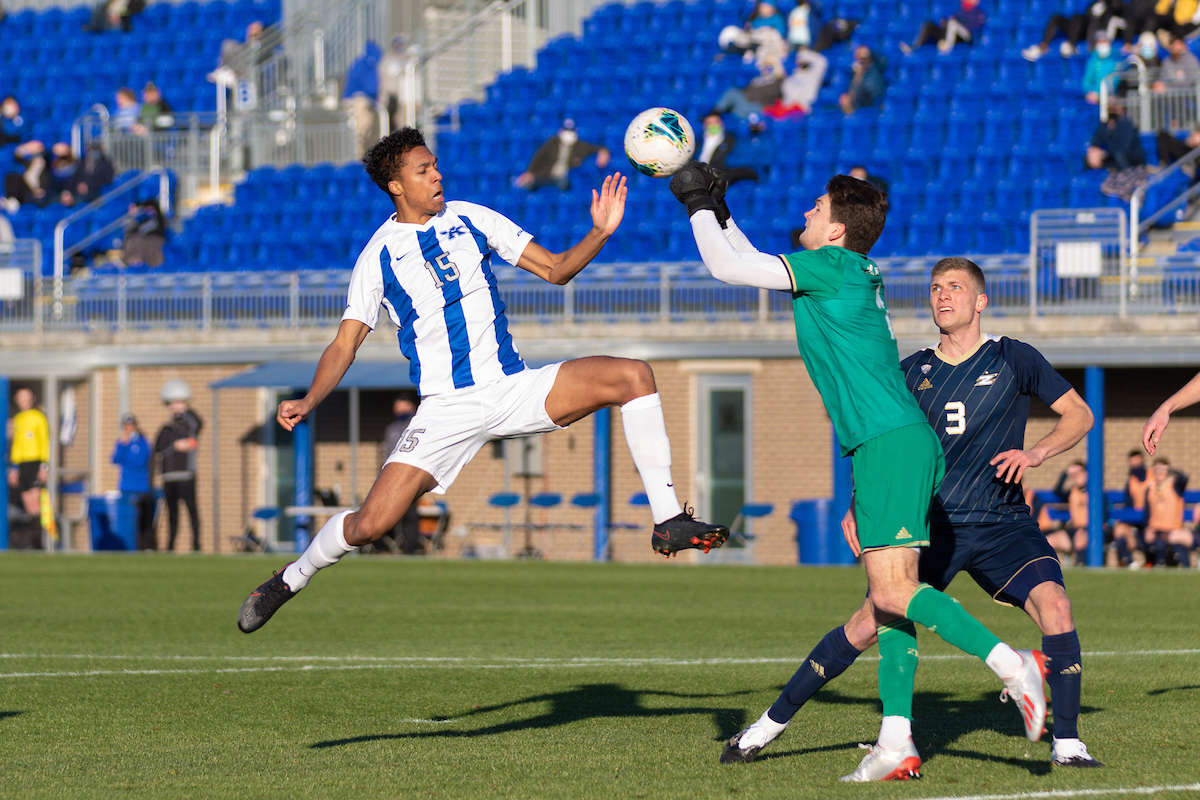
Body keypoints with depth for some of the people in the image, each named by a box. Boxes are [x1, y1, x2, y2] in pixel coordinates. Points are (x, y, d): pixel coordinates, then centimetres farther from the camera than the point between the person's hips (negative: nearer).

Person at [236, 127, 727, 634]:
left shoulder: (470, 220, 8)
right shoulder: (378, 256, 1)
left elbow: (556, 270, 10)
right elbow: (344, 345, 1)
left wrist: (599, 234, -8)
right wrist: (308, 402, -15)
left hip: (514, 389, 3)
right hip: (446, 409, -3)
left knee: (632, 377, -17)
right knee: (371, 523, -16)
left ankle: (668, 522, -12)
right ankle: (289, 581, 14)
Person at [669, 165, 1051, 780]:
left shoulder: (832, 266, -7)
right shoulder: (855, 275, 20)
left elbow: (727, 268, -6)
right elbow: (750, 264, 36)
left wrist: (699, 206, 7)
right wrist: (717, 211, 32)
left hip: (892, 443, -10)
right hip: (897, 440, 10)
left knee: (893, 592, -15)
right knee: (888, 598, 5)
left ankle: (1013, 665, -21)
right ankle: (896, 743, 1)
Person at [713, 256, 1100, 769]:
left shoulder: (1013, 360, 2)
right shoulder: (912, 372, 8)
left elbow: (1079, 415, 6)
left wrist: (1033, 453, -12)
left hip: (1003, 525, -1)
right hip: (932, 524, 1)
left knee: (1054, 605, -25)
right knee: (869, 622, -10)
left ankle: (1066, 743, -14)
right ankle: (770, 725, 1)